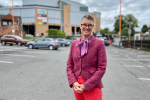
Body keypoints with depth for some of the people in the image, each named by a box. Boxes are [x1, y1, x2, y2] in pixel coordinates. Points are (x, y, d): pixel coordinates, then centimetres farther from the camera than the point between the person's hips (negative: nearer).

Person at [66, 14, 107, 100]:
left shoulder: (99, 43, -9)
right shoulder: (74, 43, 3)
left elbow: (102, 68, -11)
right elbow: (69, 65, 5)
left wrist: (86, 85, -13)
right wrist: (73, 82, -8)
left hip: (92, 87, -3)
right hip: (77, 86, 4)